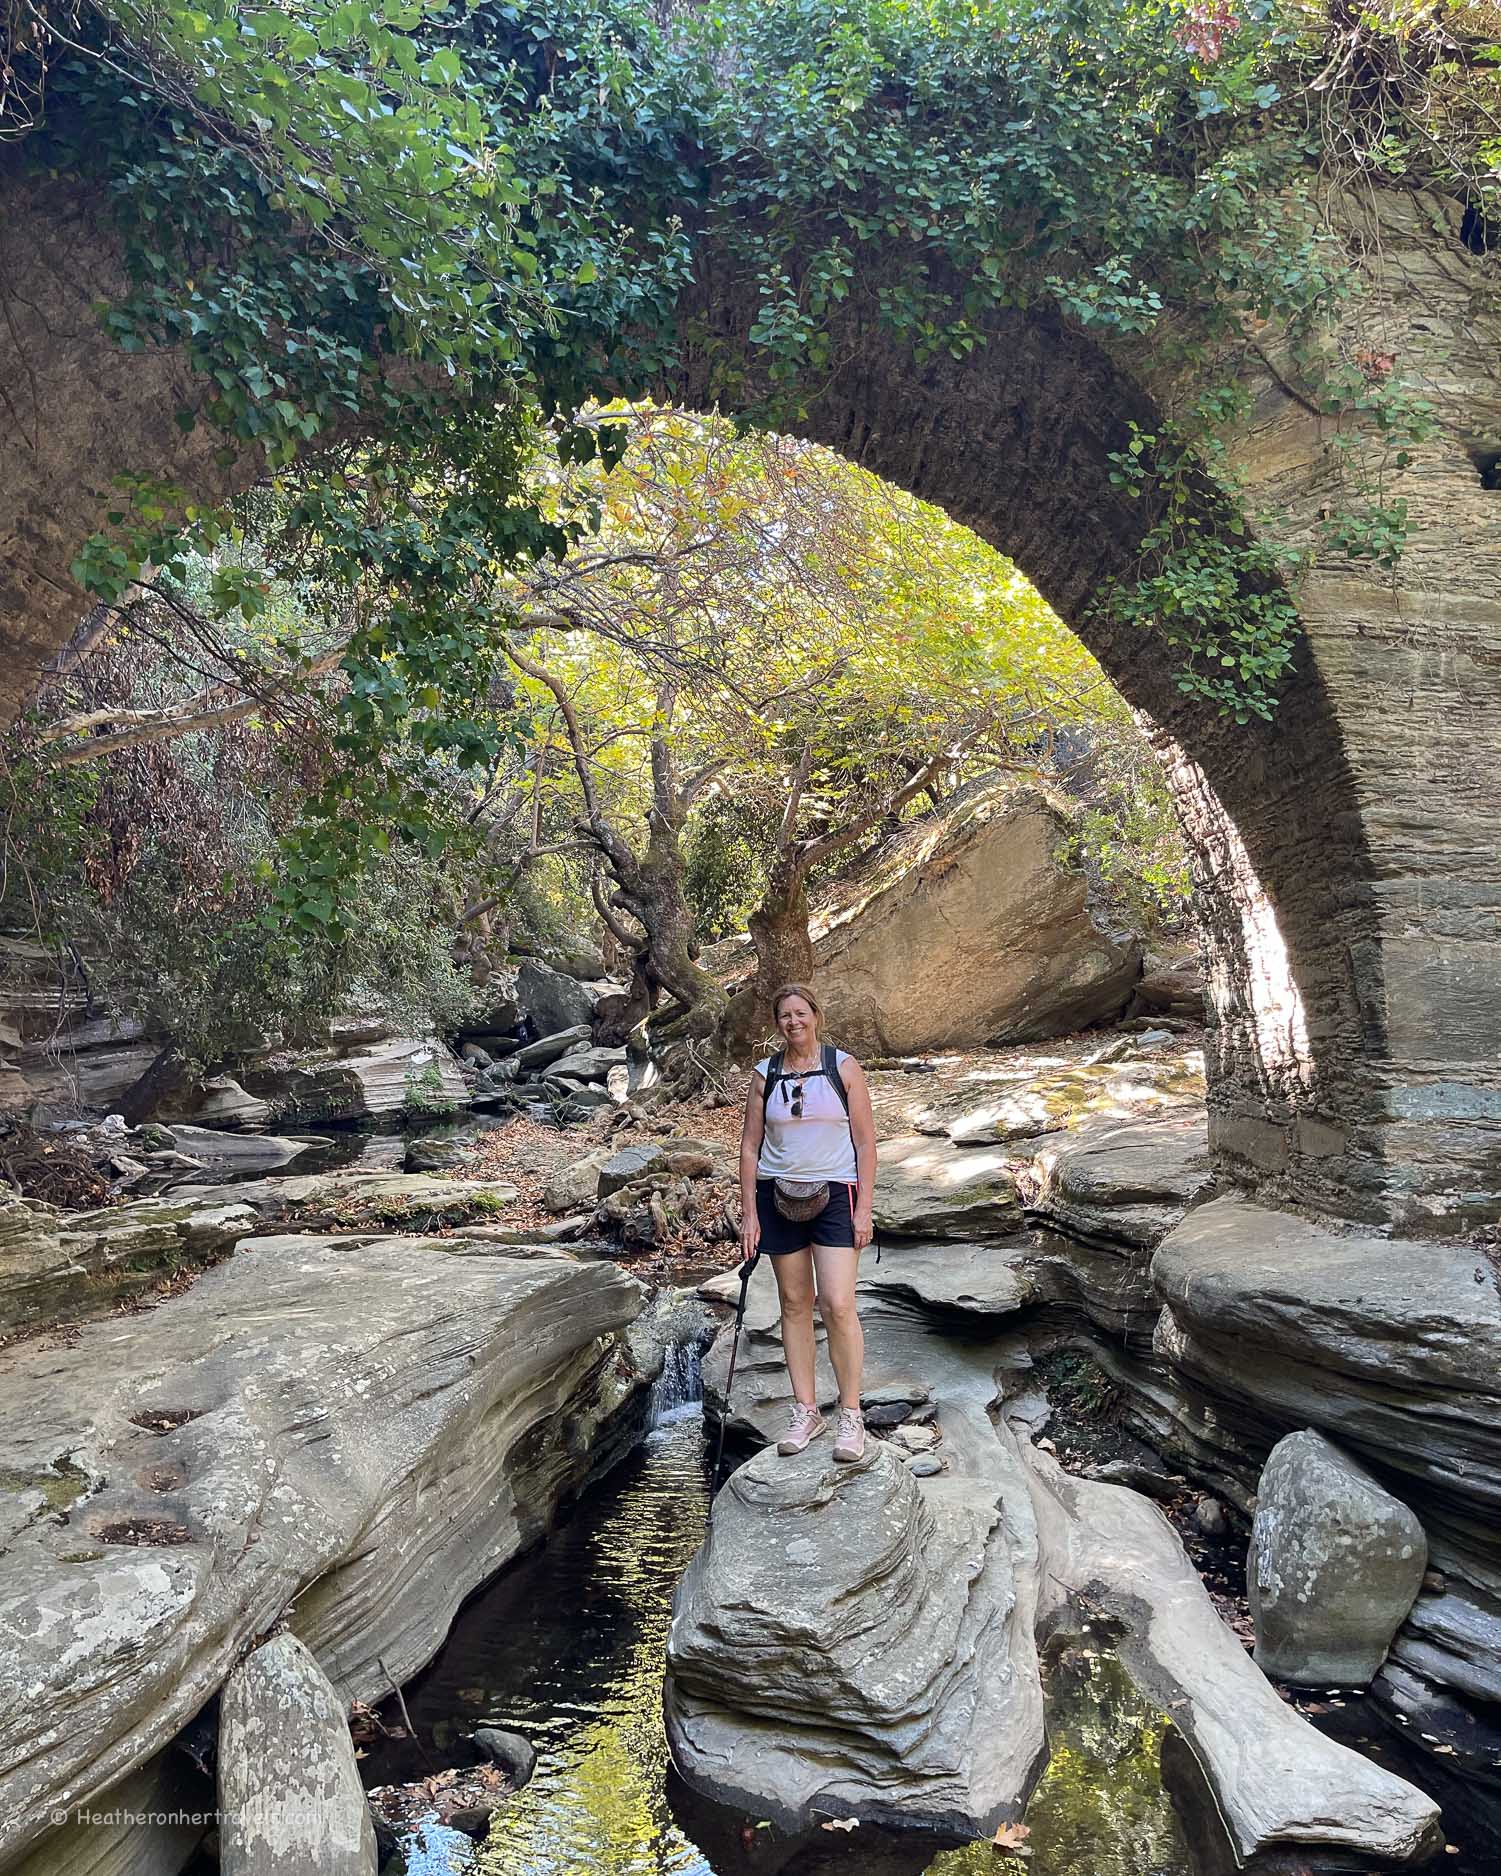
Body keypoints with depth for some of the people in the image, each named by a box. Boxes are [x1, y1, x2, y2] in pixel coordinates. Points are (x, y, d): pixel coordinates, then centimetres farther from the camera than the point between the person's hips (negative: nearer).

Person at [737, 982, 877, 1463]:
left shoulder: (844, 1067, -2)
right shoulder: (764, 1075, 4)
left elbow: (866, 1142, -1)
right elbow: (750, 1146, 6)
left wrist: (864, 1208, -7)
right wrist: (749, 1212, 1)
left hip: (834, 1194, -2)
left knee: (838, 1305, -10)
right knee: (795, 1304, 8)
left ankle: (851, 1415, 4)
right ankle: (805, 1411, 19)